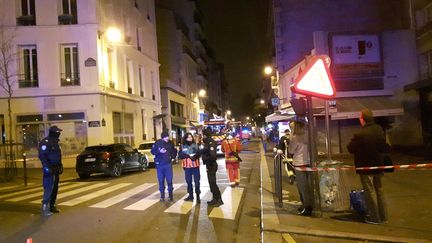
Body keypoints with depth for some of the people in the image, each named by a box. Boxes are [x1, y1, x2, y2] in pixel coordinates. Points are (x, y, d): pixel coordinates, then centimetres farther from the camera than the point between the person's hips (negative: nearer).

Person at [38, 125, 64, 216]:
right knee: (49, 188, -12)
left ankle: (52, 206, 18)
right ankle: (45, 207, -10)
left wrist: (60, 166, 19)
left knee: (55, 188, 11)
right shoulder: (45, 142, -13)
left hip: (55, 169, 9)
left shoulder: (55, 142, 16)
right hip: (49, 169, -9)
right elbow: (42, 156, -19)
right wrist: (47, 167, -25)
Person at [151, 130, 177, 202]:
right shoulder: (157, 143, -5)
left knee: (169, 180, -1)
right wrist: (159, 151, -17)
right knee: (161, 180, 6)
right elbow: (152, 151, -2)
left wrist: (173, 157, 1)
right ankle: (162, 195, 18)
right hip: (159, 164, 0)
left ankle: (170, 195, 9)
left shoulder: (171, 143, -1)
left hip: (168, 164, 0)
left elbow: (174, 151, 14)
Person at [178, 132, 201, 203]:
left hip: (195, 165, -1)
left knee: (196, 181, -3)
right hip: (187, 166, 1)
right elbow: (180, 155, -4)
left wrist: (195, 156, -23)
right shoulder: (182, 146, 4)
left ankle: (198, 196, 3)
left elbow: (199, 153, -2)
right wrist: (188, 156, -16)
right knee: (188, 181, 10)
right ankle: (190, 195, 22)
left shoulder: (195, 145, 5)